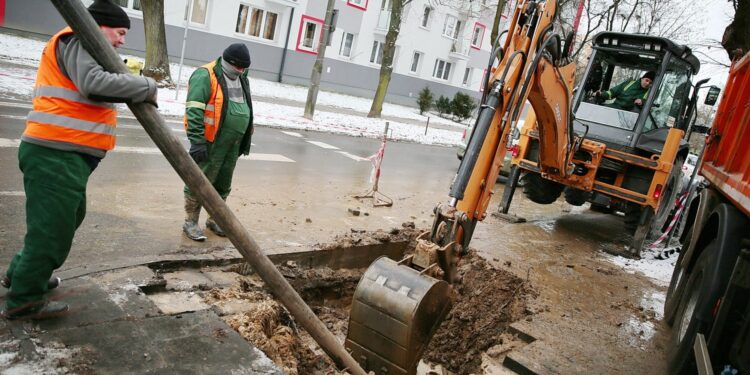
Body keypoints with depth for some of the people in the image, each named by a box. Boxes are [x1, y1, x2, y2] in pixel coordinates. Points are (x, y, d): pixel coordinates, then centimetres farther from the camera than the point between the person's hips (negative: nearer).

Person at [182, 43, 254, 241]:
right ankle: (191, 222, 13)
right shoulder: (206, 76, -11)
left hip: (232, 144, 8)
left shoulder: (241, 79, 15)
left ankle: (214, 219, 30)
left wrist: (245, 140, 22)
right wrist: (197, 141, -24)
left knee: (223, 184, 16)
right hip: (210, 142, -8)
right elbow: (194, 111, -18)